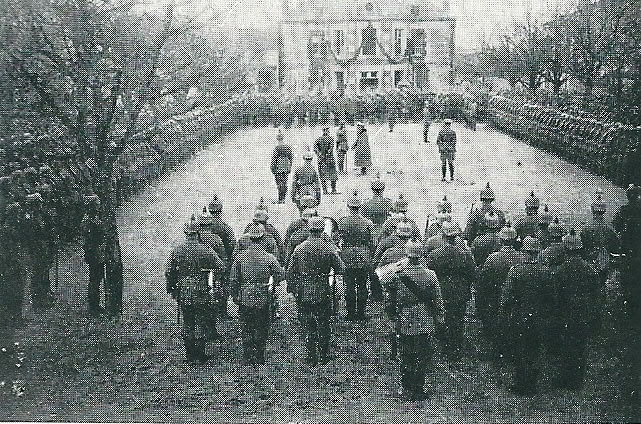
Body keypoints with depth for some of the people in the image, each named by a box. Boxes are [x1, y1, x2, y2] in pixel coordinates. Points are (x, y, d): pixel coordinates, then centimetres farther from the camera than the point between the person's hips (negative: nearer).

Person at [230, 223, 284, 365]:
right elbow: (281, 275, -3)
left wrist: (235, 297, 9)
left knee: (247, 331, 10)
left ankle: (249, 359, 12)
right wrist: (272, 283, 17)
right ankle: (260, 359, 17)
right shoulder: (269, 257, -8)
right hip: (263, 299, -1)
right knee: (261, 329, 12)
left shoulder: (240, 256, -5)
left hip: (244, 299, 1)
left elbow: (233, 279, -3)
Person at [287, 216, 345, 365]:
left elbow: (290, 272, 0)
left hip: (303, 293, 1)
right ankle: (324, 356, 22)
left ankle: (312, 358, 14)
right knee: (323, 325, 14)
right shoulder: (328, 248, -9)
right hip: (323, 294, -1)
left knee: (308, 326, 9)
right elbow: (341, 269, -4)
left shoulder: (299, 248, -3)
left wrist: (291, 289, 12)